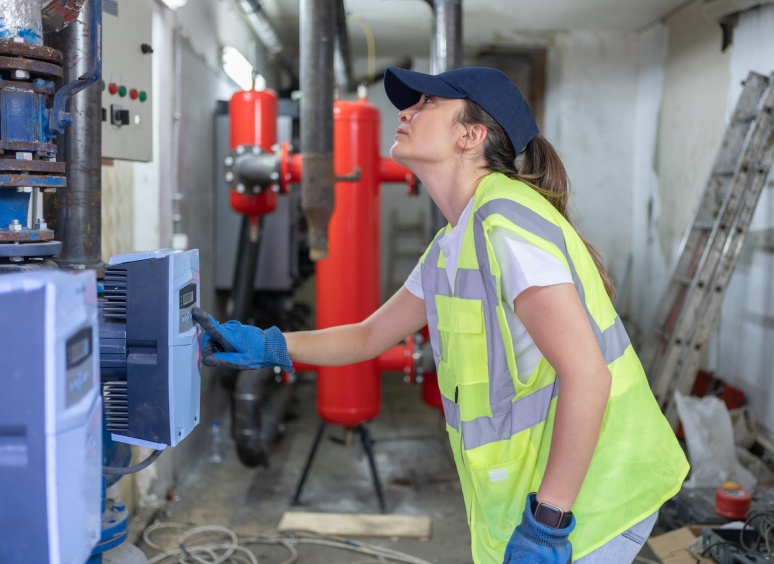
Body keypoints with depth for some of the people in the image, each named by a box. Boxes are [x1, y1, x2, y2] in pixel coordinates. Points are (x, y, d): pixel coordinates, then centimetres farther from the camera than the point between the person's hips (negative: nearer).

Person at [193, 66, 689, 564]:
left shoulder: (507, 219, -21)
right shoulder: (452, 246, 9)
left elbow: (586, 373, -28)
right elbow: (369, 337, 18)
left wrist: (546, 523, -25)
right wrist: (265, 347, 6)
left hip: (589, 499, -8)